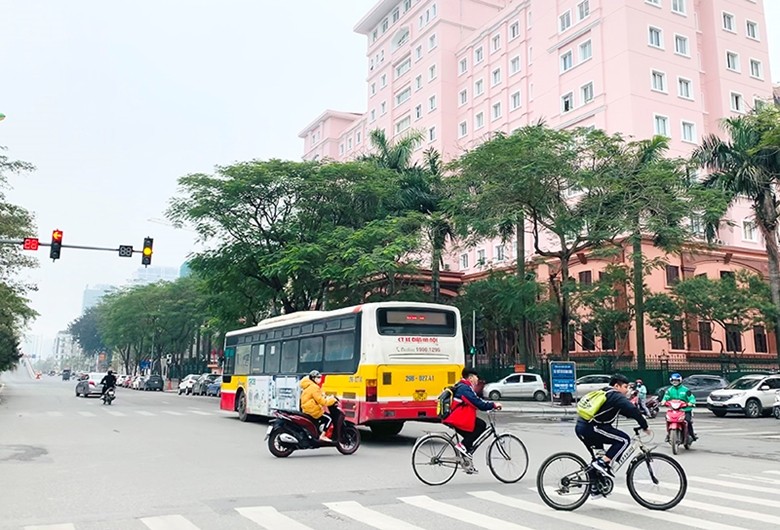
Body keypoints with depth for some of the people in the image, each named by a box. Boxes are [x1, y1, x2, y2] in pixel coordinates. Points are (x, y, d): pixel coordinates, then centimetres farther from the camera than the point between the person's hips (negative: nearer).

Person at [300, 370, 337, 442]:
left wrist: (327, 398, 9)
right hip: (312, 410, -10)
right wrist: (331, 400, -11)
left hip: (307, 409, 10)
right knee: (329, 418, -9)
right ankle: (322, 436, -12)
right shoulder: (314, 387, -17)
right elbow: (320, 401, -21)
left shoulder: (308, 386, 17)